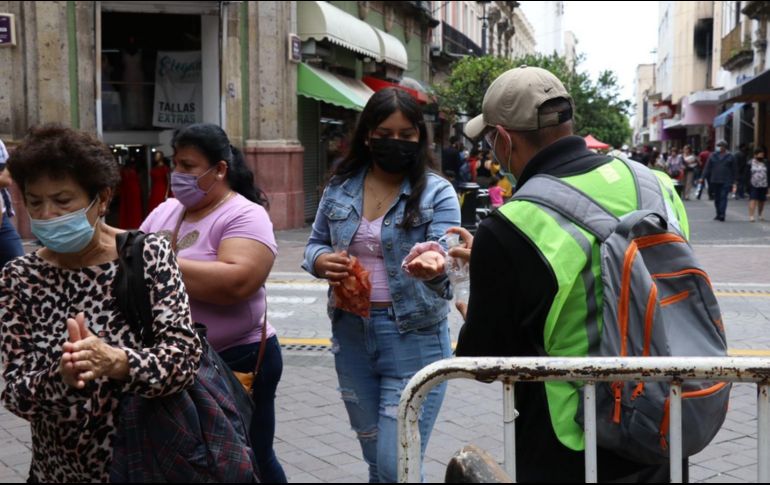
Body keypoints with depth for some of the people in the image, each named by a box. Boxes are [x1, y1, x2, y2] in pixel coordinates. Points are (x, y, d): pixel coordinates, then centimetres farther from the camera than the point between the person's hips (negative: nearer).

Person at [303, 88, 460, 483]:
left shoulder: (437, 192, -8)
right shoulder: (339, 189, 4)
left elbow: (445, 254, -19)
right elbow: (314, 244, 14)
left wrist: (433, 265, -44)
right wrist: (323, 262, -10)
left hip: (414, 338, -4)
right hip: (351, 333, 4)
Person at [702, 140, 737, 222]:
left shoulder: (730, 157, 4)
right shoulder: (713, 156, 7)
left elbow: (734, 170, 7)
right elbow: (707, 168, 8)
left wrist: (734, 182, 3)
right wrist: (703, 178, -2)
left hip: (726, 181, -3)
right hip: (715, 181, 3)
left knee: (723, 197, -11)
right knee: (717, 198, 9)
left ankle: (722, 214, -16)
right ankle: (718, 214, 20)